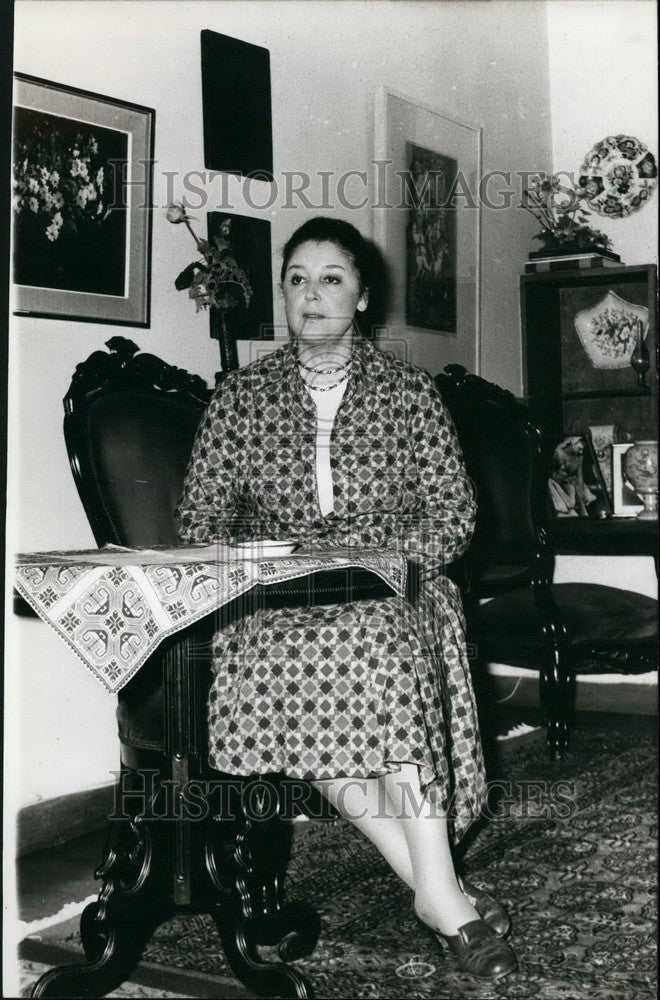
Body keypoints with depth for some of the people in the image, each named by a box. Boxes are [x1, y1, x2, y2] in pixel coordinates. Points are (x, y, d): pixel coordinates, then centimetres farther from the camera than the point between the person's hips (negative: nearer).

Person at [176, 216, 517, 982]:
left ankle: (435, 891, -30)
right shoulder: (243, 395, 11)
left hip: (392, 592, -1)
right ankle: (443, 894, -27)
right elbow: (199, 520, 9)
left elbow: (453, 515, 5)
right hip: (272, 598, 1)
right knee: (300, 657, -34)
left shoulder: (409, 392, 9)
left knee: (373, 635, -36)